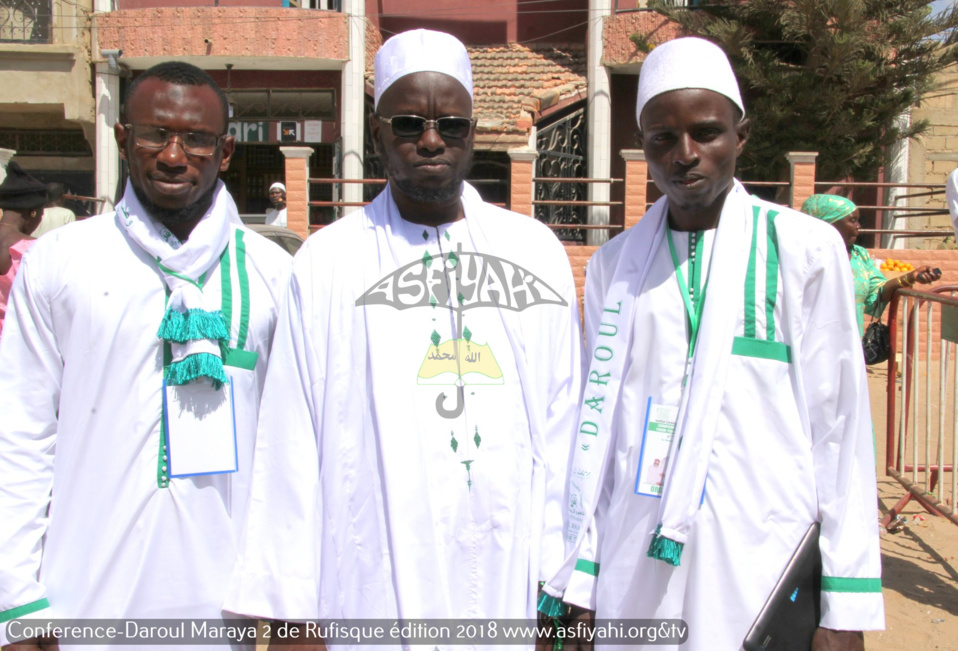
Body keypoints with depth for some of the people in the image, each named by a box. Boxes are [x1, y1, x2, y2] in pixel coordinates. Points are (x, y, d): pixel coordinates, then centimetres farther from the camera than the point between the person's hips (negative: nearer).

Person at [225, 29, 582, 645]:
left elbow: (560, 425, 5)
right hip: (371, 590, -1)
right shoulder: (328, 260, 0)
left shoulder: (537, 250, 6)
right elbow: (291, 448, -1)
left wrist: (559, 574, 2)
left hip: (506, 585, 2)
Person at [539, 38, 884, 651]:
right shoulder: (615, 264, 6)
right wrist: (578, 579, 5)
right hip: (635, 569, 3)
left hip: (761, 568, -2)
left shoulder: (805, 249, -1)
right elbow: (595, 424, 7)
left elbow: (839, 424, -2)